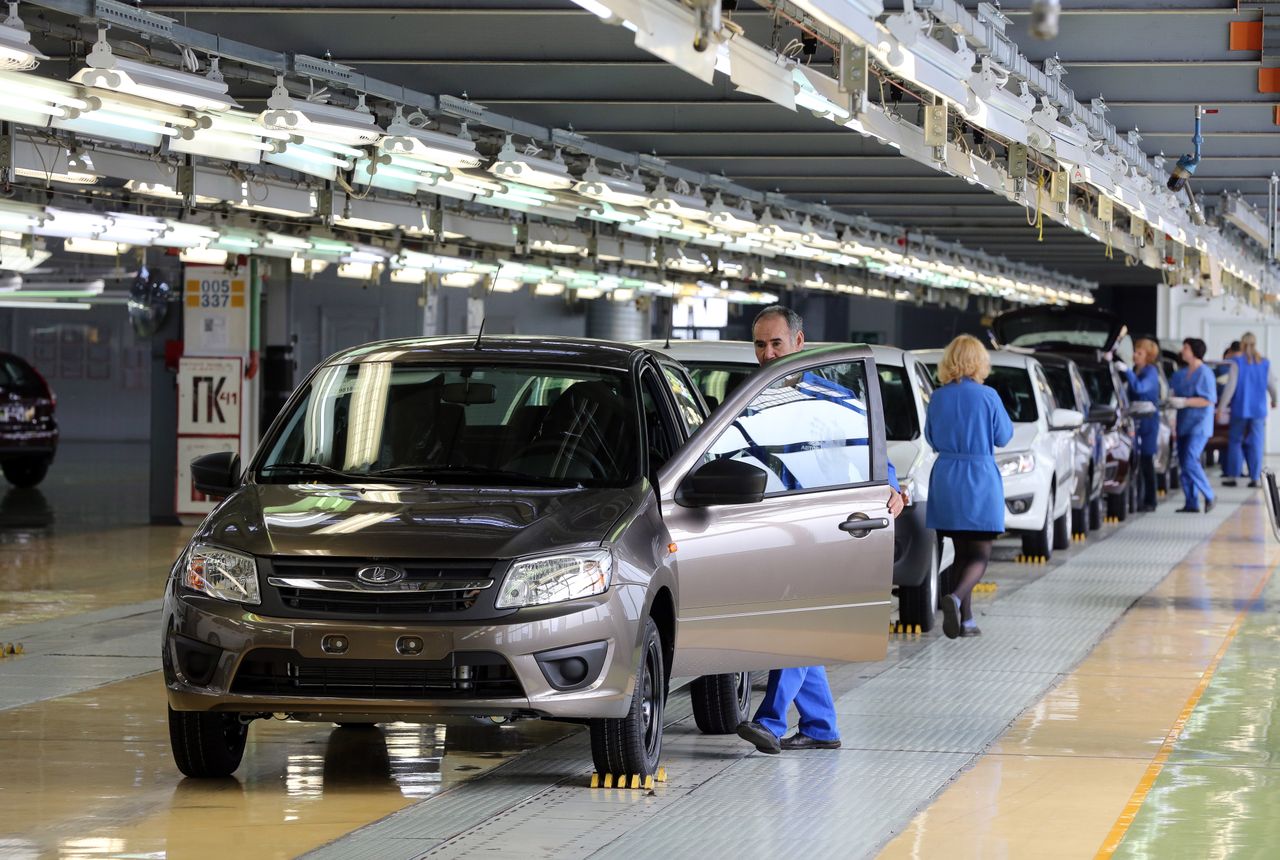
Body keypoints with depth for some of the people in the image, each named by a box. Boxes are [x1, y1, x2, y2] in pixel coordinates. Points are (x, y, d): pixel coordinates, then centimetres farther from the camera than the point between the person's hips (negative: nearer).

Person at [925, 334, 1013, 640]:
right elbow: (1003, 436, 1)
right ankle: (956, 597, -26)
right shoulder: (988, 397, -10)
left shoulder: (937, 398, 1)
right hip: (980, 479, -4)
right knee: (980, 554, 0)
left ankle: (966, 619, 13)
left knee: (962, 551, 15)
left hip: (946, 480, 4)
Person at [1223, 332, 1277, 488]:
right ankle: (1255, 478, 2)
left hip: (1240, 409, -2)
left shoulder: (1237, 362, -8)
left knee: (1235, 441, 7)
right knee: (1255, 443, 5)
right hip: (1258, 410, 2)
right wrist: (1273, 401, 28)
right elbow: (1271, 385, 8)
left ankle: (1232, 476, 4)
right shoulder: (1265, 363, 1)